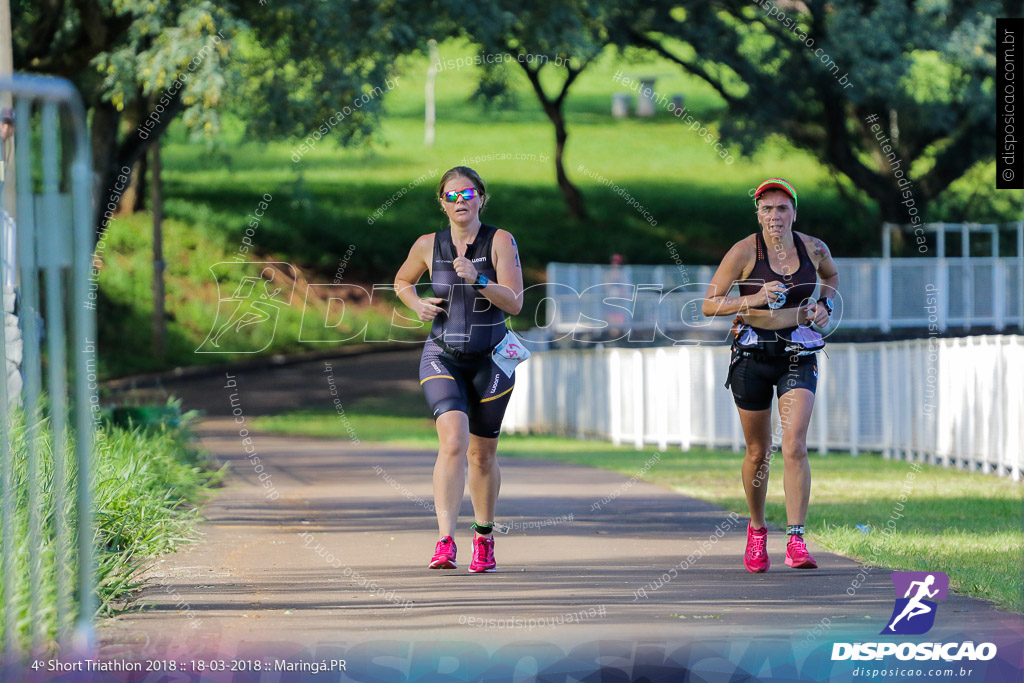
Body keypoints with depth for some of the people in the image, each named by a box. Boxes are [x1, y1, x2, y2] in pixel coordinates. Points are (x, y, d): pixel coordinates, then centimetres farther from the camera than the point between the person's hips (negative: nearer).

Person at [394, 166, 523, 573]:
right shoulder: (428, 246, -1)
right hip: (443, 357, 0)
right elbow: (402, 281, 19)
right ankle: (445, 543, -29)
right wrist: (417, 304, -2)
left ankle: (484, 537, 34)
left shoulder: (500, 242, -6)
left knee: (482, 454, 11)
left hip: (490, 360, 0)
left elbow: (514, 302, -14)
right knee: (453, 441, -21)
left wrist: (477, 280, -28)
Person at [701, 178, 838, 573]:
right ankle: (757, 530, 31)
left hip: (799, 357, 1)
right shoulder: (745, 252, -9)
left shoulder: (813, 249, 0)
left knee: (795, 447, -15)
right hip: (752, 356, -1)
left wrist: (825, 304, 4)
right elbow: (709, 305, -9)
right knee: (758, 452, 8)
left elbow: (831, 276, 24)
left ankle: (796, 540, -18)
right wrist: (754, 299, -22)